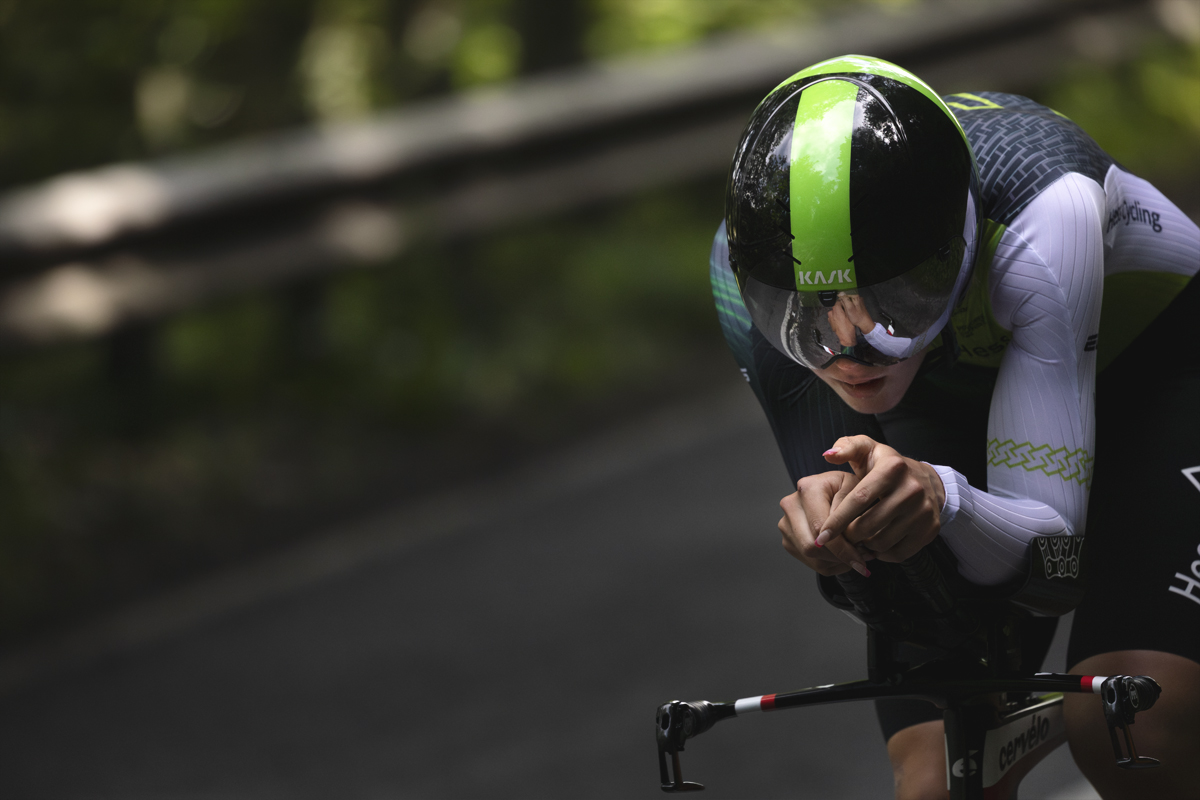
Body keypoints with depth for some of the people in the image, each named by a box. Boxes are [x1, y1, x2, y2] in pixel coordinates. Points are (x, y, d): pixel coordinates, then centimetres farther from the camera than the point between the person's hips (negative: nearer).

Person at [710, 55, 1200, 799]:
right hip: (948, 403, 3)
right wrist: (825, 521, -45)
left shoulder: (1038, 217, -40)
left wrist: (948, 502, -59)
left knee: (1127, 735, -26)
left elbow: (1045, 537, -38)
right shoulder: (749, 269, -30)